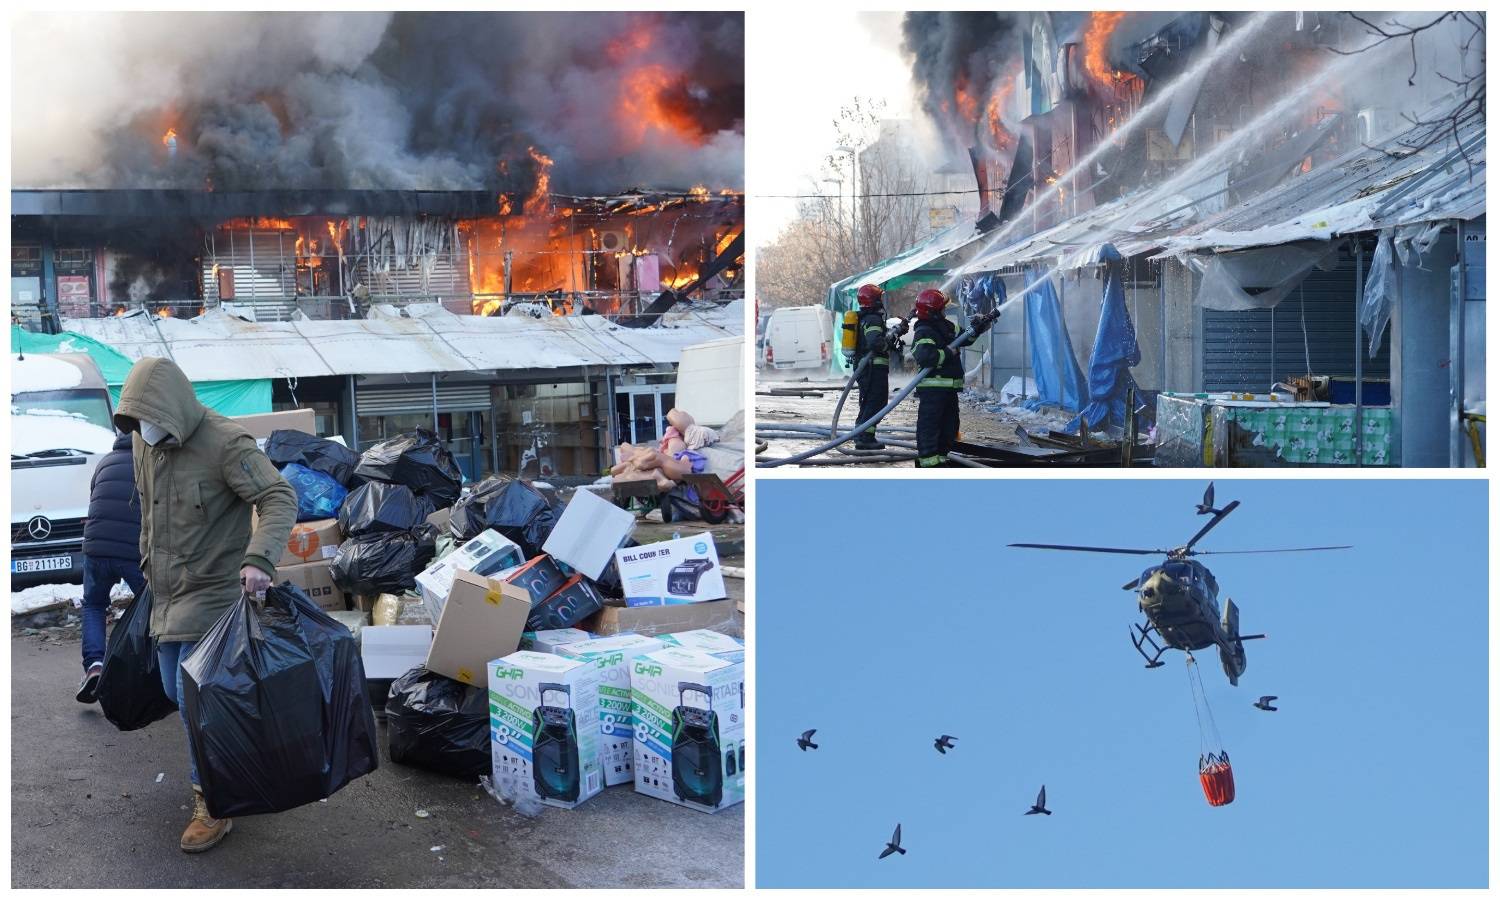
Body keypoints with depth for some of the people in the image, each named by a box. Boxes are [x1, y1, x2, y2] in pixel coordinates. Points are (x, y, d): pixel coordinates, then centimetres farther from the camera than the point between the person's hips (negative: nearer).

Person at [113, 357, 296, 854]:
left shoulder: (226, 443, -22)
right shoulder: (143, 442, 2)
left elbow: (280, 498, -29)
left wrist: (259, 557, -44)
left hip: (212, 589, -8)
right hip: (168, 591, 8)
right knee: (176, 689, 15)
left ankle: (212, 807, 2)